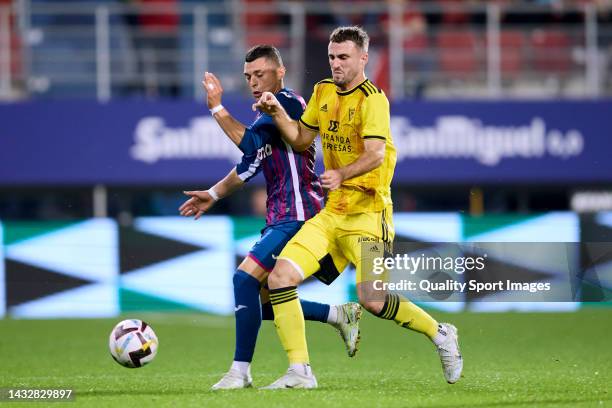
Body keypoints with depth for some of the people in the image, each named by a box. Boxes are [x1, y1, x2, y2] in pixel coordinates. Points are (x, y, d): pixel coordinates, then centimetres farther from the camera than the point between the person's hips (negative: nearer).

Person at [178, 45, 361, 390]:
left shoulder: (287, 102, -10)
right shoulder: (271, 110, 20)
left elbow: (250, 143, -22)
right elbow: (249, 167, 27)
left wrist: (217, 108, -17)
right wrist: (213, 194, 19)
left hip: (297, 216, -10)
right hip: (281, 218, 10)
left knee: (246, 279, -20)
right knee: (264, 303, 8)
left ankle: (241, 372, -17)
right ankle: (340, 315, 19)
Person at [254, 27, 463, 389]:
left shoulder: (372, 98, -13)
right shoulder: (323, 92, 10)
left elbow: (375, 154, -25)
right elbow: (301, 140, 18)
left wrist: (342, 175, -42)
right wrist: (278, 113, 1)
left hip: (367, 212, -7)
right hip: (332, 211, 7)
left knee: (372, 300, -15)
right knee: (280, 277, -10)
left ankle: (441, 335, 11)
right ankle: (300, 372, -5)